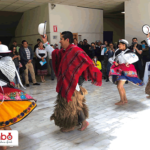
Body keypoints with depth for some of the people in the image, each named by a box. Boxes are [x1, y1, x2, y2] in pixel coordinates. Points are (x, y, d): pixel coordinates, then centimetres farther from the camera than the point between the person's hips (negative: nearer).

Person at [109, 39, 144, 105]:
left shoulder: (129, 51, -7)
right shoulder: (118, 51, 8)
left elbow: (136, 58, -17)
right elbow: (112, 58, 12)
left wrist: (128, 62, -27)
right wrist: (114, 62, -8)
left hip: (126, 69, -7)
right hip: (120, 70, 7)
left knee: (119, 86, -9)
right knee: (120, 86, 13)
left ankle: (122, 101, 6)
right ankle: (125, 99, 27)